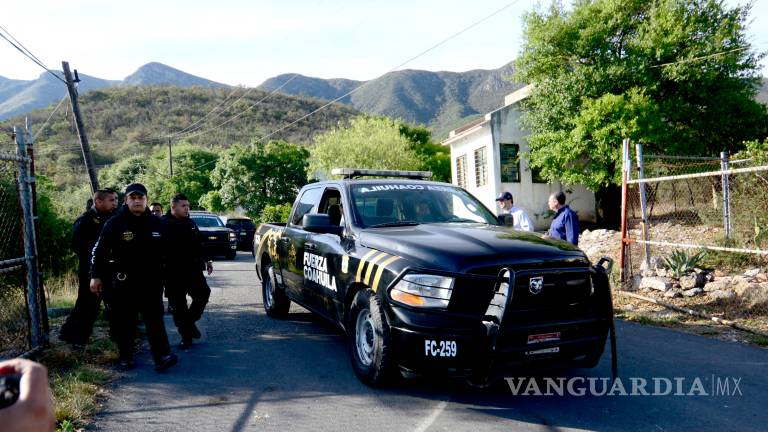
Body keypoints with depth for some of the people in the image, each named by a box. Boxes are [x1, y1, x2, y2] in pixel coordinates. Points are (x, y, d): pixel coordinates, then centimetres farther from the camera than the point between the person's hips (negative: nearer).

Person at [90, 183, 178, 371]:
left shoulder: (156, 223, 6)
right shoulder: (115, 223, -3)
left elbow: (166, 251, 14)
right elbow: (100, 250, -1)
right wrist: (96, 275, -5)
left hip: (151, 280, 1)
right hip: (124, 282, -1)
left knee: (155, 319, -4)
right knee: (125, 321, 7)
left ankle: (162, 357, -7)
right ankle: (126, 357, 21)